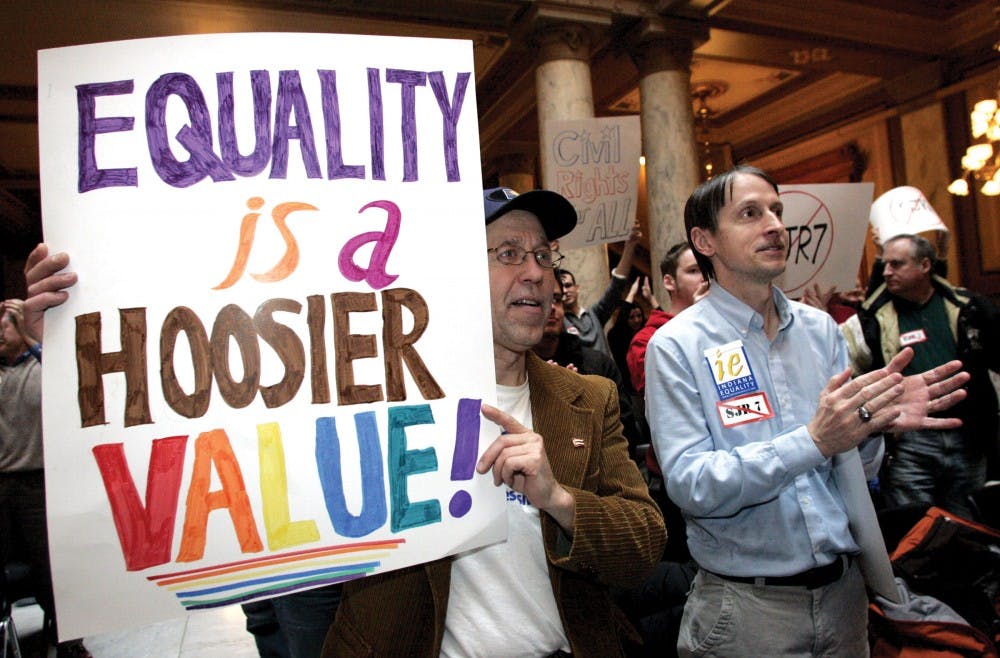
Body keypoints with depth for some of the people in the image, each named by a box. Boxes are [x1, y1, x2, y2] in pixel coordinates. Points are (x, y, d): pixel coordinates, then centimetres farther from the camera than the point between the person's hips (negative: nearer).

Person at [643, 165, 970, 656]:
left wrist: (873, 423, -18)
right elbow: (689, 485, -21)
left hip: (843, 588, 5)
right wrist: (812, 442, -29)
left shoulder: (820, 328, 1)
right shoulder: (676, 347, -14)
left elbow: (853, 471, 4)